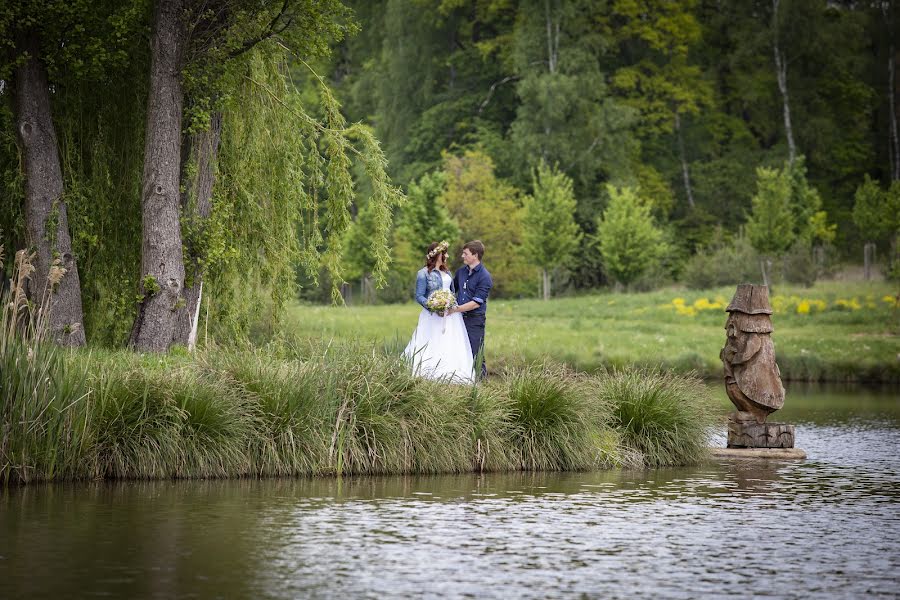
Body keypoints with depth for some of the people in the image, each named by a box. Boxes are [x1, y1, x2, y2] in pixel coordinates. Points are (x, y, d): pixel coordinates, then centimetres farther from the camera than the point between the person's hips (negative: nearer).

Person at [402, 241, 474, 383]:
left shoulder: (447, 272, 14)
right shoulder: (423, 274, -5)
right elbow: (419, 296, -8)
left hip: (451, 314, 6)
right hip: (433, 315, -6)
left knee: (452, 347, 0)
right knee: (433, 348, -9)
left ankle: (451, 375, 3)